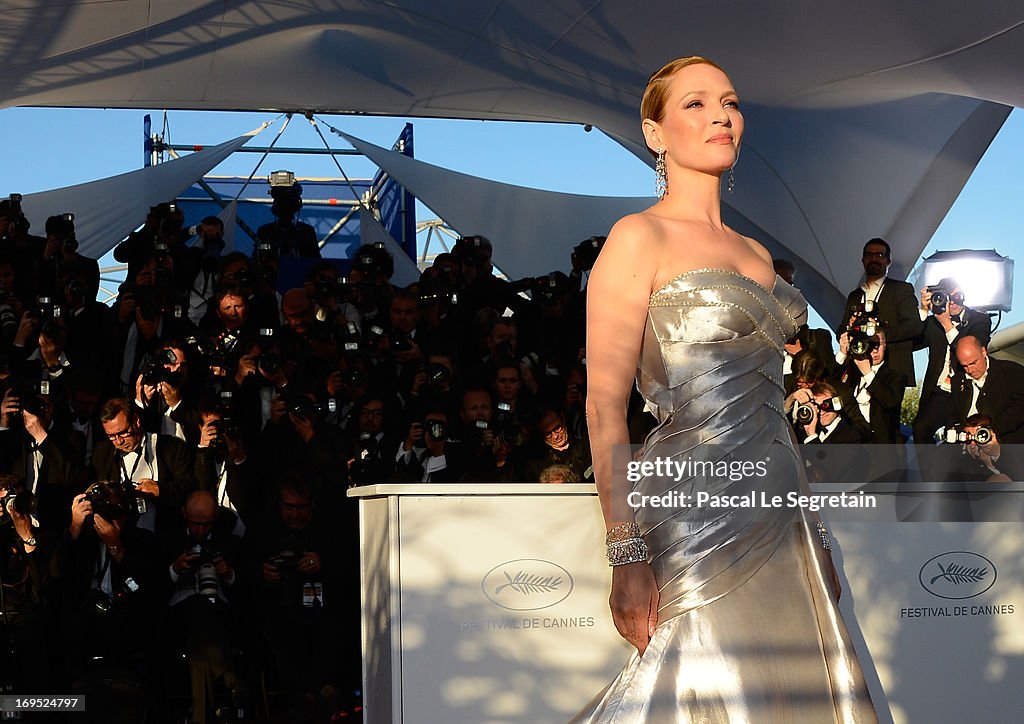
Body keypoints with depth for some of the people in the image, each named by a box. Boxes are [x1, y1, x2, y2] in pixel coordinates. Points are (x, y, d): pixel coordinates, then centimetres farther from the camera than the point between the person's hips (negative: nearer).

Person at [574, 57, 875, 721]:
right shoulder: (640, 237, -4)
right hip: (697, 505, -8)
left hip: (777, 511, 8)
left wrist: (812, 536, 18)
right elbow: (605, 405, -11)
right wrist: (626, 554, -18)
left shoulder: (756, 255, 18)